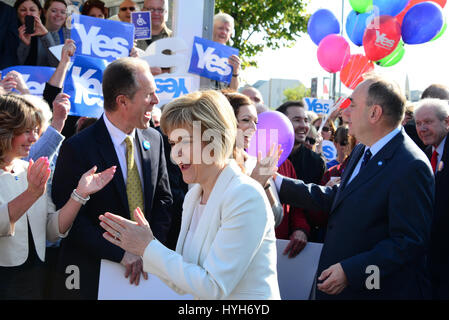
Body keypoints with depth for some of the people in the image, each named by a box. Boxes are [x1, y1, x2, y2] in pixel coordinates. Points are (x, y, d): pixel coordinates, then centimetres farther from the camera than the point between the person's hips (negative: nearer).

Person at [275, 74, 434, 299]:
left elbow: (409, 242, -23)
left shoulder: (410, 167, -22)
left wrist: (350, 272, -24)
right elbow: (336, 198, 15)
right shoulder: (363, 151, 9)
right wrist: (278, 183, 11)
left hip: (382, 290, -8)